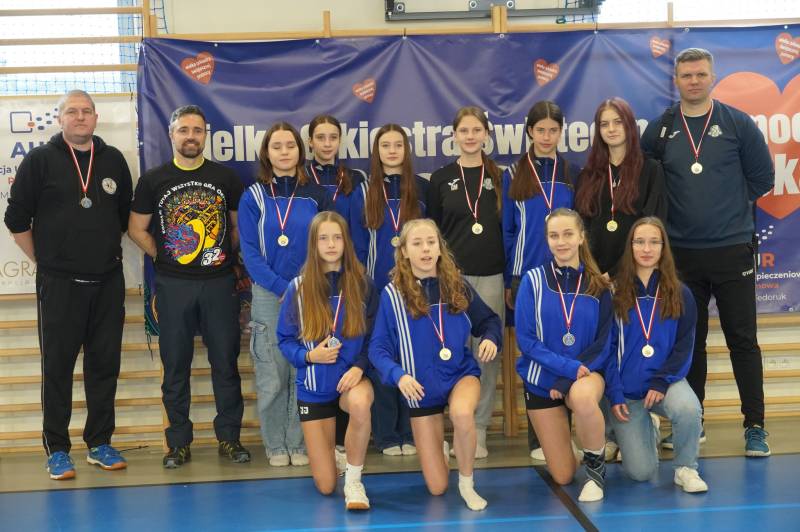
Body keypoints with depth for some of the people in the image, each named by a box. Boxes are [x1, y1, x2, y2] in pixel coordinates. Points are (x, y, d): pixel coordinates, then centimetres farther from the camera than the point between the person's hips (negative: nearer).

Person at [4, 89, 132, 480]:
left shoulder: (114, 160, 8)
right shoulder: (40, 160, -2)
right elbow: (17, 220, 0)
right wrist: (44, 261, 2)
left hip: (108, 282, 3)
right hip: (59, 285, -3)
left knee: (105, 365, 7)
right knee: (57, 367, 2)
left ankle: (100, 443, 19)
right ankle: (56, 450, 11)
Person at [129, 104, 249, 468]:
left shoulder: (225, 177, 5)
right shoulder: (153, 180, 4)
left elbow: (240, 225, 13)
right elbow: (137, 228, 8)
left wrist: (227, 255, 4)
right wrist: (163, 256, 2)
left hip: (219, 283, 0)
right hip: (173, 285, 0)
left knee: (225, 362, 4)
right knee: (175, 365, 5)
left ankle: (229, 438, 15)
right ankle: (179, 442, 15)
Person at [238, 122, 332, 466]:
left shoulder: (316, 195, 6)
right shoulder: (253, 197, 2)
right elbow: (250, 252, -3)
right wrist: (283, 288, -13)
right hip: (268, 296, -1)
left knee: (305, 373, 2)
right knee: (271, 376, 1)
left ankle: (299, 444, 12)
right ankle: (275, 446, 11)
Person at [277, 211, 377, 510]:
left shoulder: (361, 284, -4)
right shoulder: (298, 288, -5)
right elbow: (285, 340, 2)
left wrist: (360, 367, -18)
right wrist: (309, 355, -18)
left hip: (352, 376, -1)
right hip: (314, 387, 1)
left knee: (360, 402, -42)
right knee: (325, 486, 1)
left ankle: (354, 480, -18)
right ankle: (329, 445, 40)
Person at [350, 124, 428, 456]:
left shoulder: (422, 189, 5)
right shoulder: (364, 194, 6)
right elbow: (358, 246, 6)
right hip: (377, 289, 0)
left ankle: (411, 433, 11)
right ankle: (386, 435, 11)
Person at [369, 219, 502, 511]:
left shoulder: (457, 285, -2)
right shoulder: (393, 294, -10)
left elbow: (488, 321, 9)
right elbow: (378, 347, -8)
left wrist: (491, 338, -14)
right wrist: (398, 374, -26)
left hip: (461, 372, 1)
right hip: (422, 387, -1)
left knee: (462, 413, -39)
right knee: (437, 488, 2)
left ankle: (467, 483, -11)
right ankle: (438, 444, 40)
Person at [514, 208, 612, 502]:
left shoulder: (598, 285, -2)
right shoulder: (533, 280, -6)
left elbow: (603, 343, -4)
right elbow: (527, 340, -10)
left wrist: (568, 380, -16)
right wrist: (569, 367, -21)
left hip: (587, 373, 0)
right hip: (542, 379, 0)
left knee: (582, 396, -39)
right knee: (562, 477, 2)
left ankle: (595, 466, -12)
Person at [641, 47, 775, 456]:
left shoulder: (737, 124, 0)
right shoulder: (660, 130, 4)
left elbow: (762, 177, 6)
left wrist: (730, 206, 7)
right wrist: (673, 213, 7)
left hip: (732, 251, -2)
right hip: (681, 253, 2)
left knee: (743, 341, 2)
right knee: (688, 343, 10)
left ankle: (755, 427, 11)